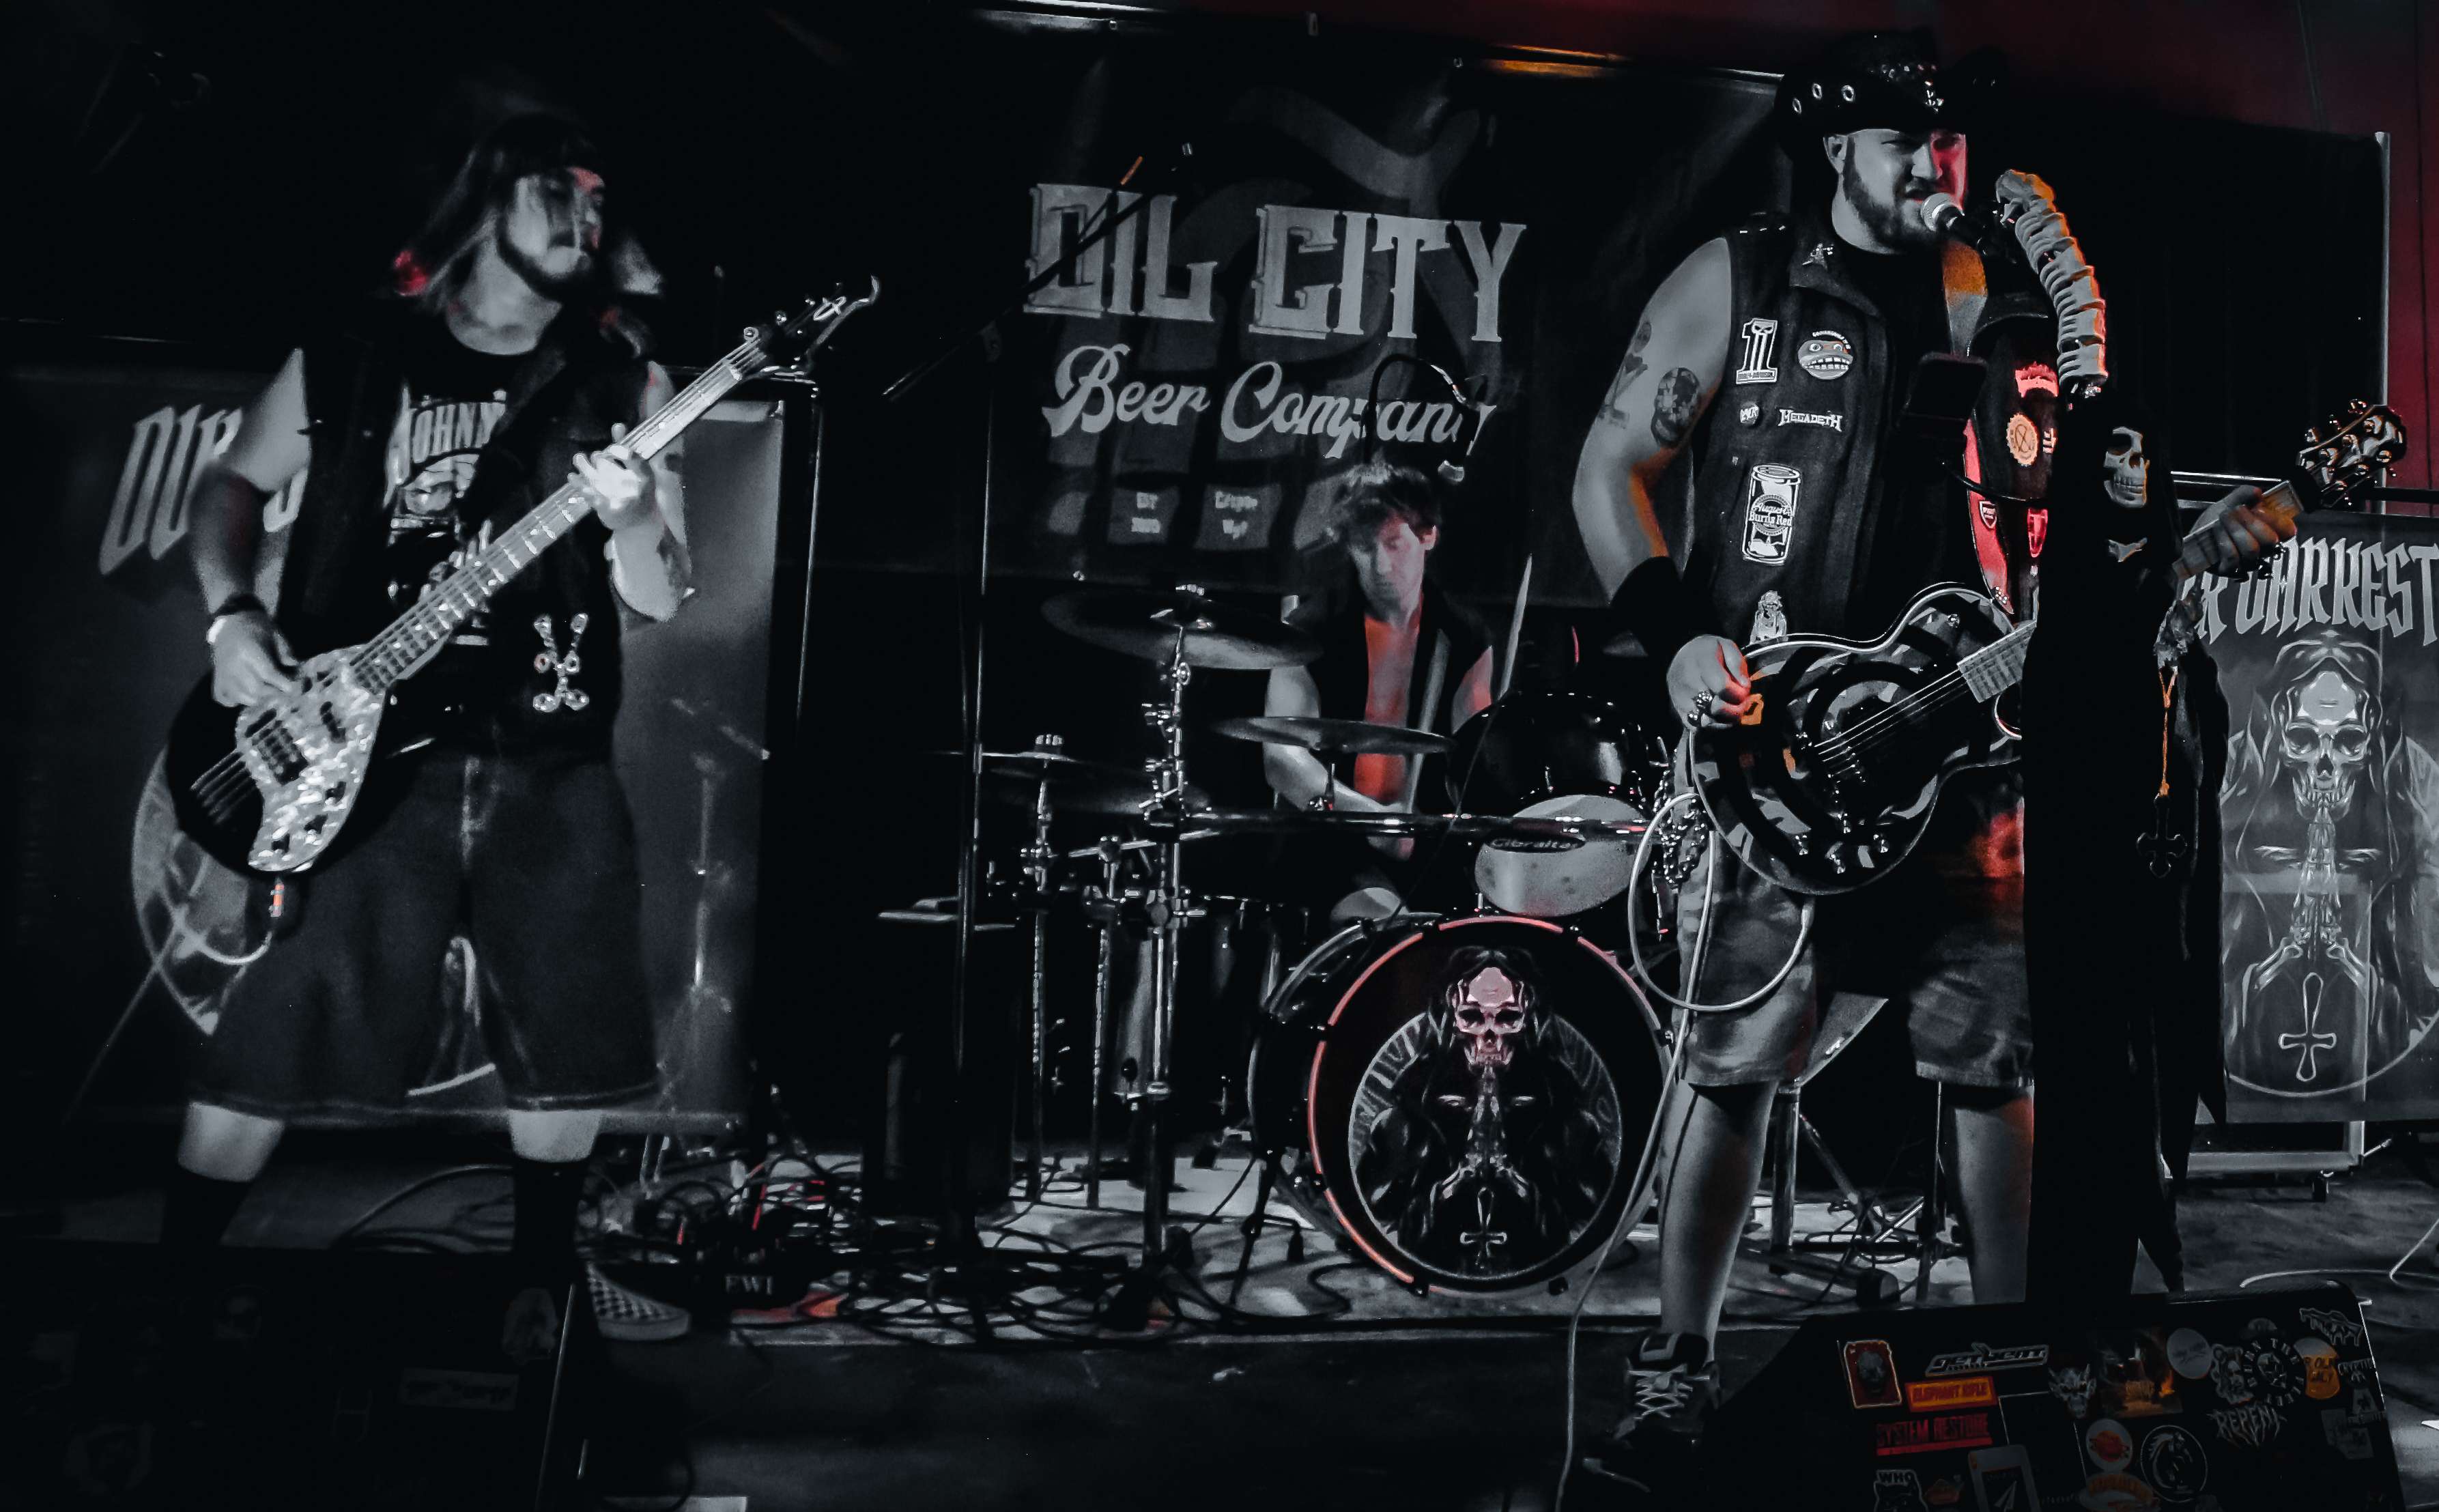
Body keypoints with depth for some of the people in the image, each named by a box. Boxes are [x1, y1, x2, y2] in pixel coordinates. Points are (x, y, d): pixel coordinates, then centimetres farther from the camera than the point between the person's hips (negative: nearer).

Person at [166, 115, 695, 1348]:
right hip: (361, 757, -1)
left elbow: (661, 602, 3)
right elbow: (232, 483, 17)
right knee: (266, 1050, 1)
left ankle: (544, 1279, 28)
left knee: (570, 1048, 8)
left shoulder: (621, 385, 6)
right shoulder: (351, 360, 5)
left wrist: (634, 520, -18)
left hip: (553, 772, 2)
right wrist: (232, 616, 1)